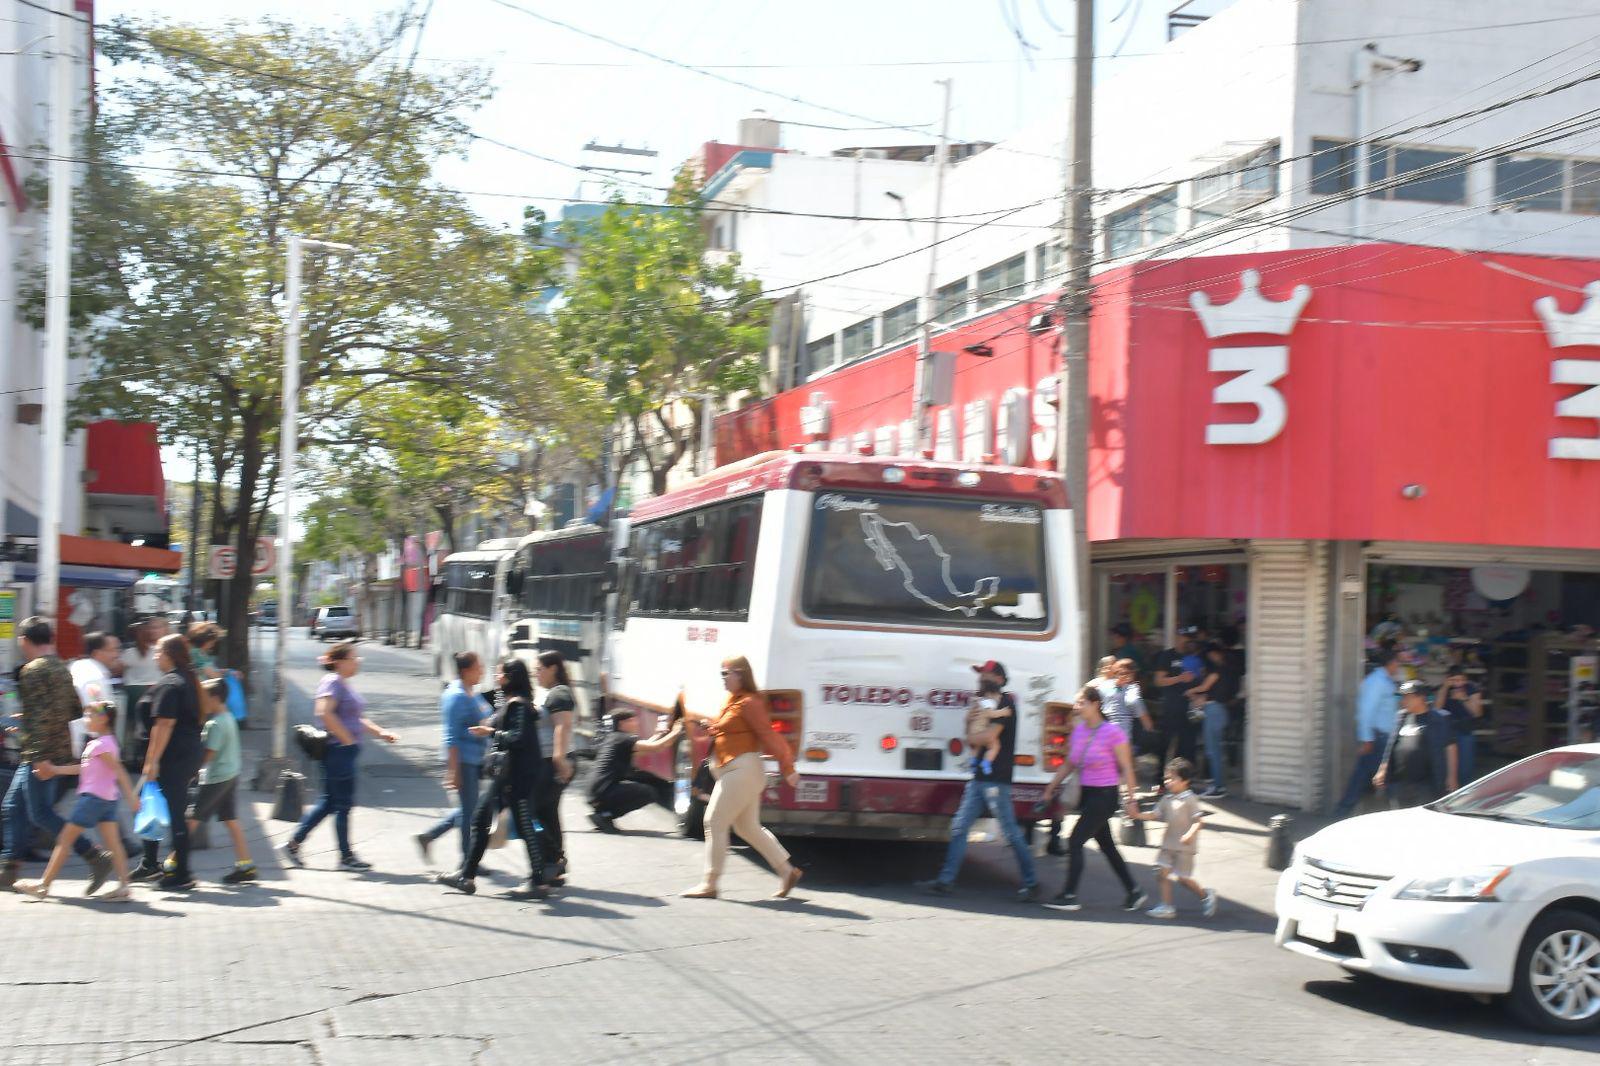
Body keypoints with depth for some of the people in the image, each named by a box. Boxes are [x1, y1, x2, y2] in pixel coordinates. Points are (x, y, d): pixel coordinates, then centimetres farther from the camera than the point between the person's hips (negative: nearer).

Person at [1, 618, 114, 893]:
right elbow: (76, 710, 18)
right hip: (60, 751, 10)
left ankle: (96, 857, -13)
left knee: (40, 813, -7)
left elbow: (40, 715, -23)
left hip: (39, 755, -10)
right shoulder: (61, 668, 13)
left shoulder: (33, 671, -14)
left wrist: (40, 757, -25)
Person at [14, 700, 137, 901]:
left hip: (92, 798, -9)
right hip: (107, 800, 9)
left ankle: (43, 885, 5)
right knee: (113, 843, 3)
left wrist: (131, 796, -23)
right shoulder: (105, 742, 15)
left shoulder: (101, 744, -14)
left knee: (65, 839, -1)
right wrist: (56, 770, 25)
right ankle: (123, 886, -4)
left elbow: (119, 770, -19)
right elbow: (84, 768, 23)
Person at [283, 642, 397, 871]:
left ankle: (294, 843, 19)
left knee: (330, 802, 13)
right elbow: (324, 712, -26)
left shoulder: (345, 684, 18)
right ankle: (346, 856, 6)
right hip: (338, 750, -10)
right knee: (343, 803, -2)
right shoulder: (332, 682, -12)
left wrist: (380, 732, 16)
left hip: (345, 752, 10)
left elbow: (357, 719, 26)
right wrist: (347, 739, -22)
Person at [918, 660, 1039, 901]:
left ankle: (1031, 883, 6)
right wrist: (971, 721, 0)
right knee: (959, 827, 4)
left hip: (996, 779, -9)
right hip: (980, 777, 9)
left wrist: (970, 736, -3)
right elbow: (975, 739, 18)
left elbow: (989, 737, -21)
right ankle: (946, 881, 5)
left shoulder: (1005, 703, -10)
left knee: (1011, 832, -4)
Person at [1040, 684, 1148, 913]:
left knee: (1075, 842, -10)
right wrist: (1051, 787, 15)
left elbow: (1126, 768, -11)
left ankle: (1069, 896, -3)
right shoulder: (1078, 730, 5)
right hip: (1086, 794, 8)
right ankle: (1134, 893, 25)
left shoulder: (1112, 732, -15)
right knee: (1107, 846, 14)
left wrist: (1130, 799, -13)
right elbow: (1069, 765, 16)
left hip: (1104, 796, -8)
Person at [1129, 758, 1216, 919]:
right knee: (1162, 872, -3)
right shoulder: (1166, 799, 9)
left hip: (1184, 847, -7)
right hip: (1168, 844, 7)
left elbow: (1199, 820, -14)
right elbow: (1155, 815, 9)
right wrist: (1137, 815, -3)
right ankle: (1166, 906, 2)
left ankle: (1205, 896, 21)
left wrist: (1190, 834, -29)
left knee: (1183, 878, -1)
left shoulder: (1189, 799, -10)